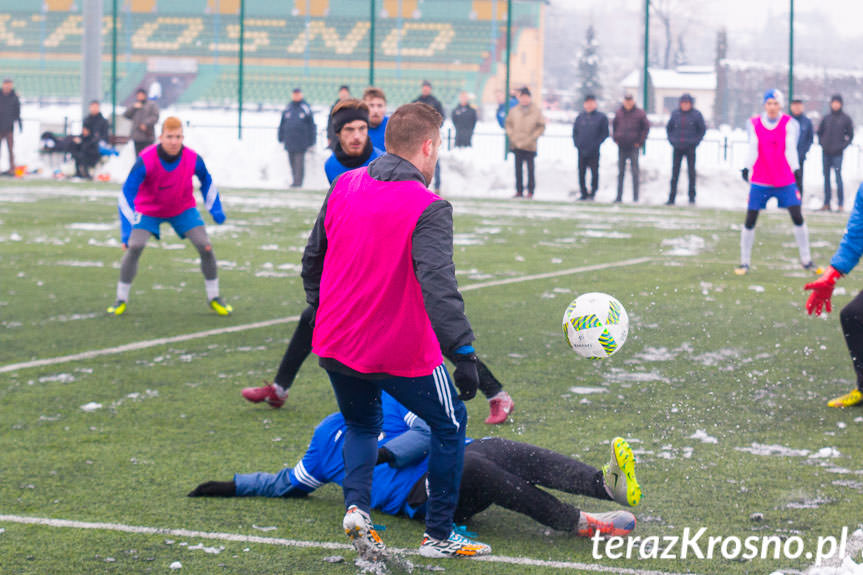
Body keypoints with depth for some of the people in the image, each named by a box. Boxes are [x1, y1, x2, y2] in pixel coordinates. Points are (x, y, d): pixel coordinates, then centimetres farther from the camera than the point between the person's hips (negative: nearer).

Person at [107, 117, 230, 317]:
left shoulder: (193, 159, -23)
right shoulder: (145, 161, -31)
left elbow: (206, 181, 1)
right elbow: (126, 193, -29)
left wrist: (216, 209, -2)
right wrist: (127, 230, -35)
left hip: (183, 209, 2)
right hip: (149, 209, -2)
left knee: (205, 247, -10)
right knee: (134, 247, -21)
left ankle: (214, 298, 9)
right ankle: (121, 300, -5)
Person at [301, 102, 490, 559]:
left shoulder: (344, 186, 3)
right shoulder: (428, 208, -15)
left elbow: (312, 260, 14)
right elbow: (438, 285, -27)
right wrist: (464, 351, -28)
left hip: (335, 346, 6)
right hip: (401, 351, -5)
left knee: (361, 425, 29)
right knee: (450, 423, 17)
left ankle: (356, 506, 3)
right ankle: (438, 536, 20)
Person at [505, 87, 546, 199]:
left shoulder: (536, 111, -2)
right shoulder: (514, 111, 6)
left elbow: (541, 127, 1)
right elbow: (509, 124, 14)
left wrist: (531, 138, -8)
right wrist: (512, 136, 0)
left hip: (530, 146, -3)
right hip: (516, 145, 3)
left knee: (530, 168, -2)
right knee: (518, 168, 6)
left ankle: (530, 192, 3)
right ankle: (519, 191, 12)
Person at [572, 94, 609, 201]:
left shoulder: (601, 117, 2)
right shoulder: (580, 117, 11)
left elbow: (605, 133, -1)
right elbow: (574, 132, 14)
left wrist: (596, 144, -11)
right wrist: (577, 143, -1)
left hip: (594, 152, -3)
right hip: (581, 151, 3)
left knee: (594, 172, -3)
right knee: (581, 173, 4)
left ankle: (593, 191, 6)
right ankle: (584, 193, 12)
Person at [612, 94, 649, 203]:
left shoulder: (639, 113, -3)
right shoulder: (619, 112, 6)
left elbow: (646, 127, 1)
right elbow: (614, 125, 20)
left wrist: (640, 142, -3)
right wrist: (615, 138, 10)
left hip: (634, 146, -3)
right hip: (622, 147, 3)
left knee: (635, 172, -4)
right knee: (620, 172, 6)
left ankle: (635, 197, -1)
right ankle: (619, 197, 9)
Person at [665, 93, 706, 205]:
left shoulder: (696, 115, -3)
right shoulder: (675, 114, 3)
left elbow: (702, 129, 5)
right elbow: (668, 128, 15)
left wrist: (696, 141, -3)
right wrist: (671, 140, 4)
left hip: (690, 147, -2)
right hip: (677, 148, 2)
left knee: (691, 172, 1)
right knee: (675, 172, 3)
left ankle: (692, 197, 8)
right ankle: (671, 198, 5)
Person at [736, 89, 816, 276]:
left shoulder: (789, 124, -2)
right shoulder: (754, 124, 1)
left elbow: (791, 149, -8)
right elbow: (752, 149, -5)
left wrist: (796, 169, -23)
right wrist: (747, 167, -21)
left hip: (785, 180, 0)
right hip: (759, 180, 0)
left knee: (797, 217, -5)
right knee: (750, 220, -3)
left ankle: (806, 260, 8)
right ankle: (744, 262, 9)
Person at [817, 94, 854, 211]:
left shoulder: (846, 118, 1)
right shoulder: (826, 118, 9)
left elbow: (850, 135, 5)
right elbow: (819, 132, 19)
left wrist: (843, 146, -6)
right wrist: (821, 143, 4)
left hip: (837, 153, -4)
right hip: (825, 152, 4)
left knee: (838, 177, -9)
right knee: (826, 177, 6)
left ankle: (840, 204, -6)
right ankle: (826, 203, 11)